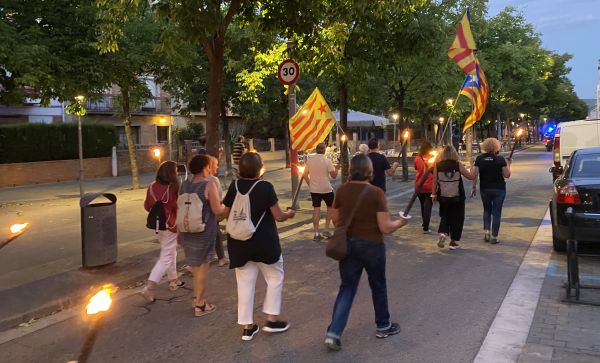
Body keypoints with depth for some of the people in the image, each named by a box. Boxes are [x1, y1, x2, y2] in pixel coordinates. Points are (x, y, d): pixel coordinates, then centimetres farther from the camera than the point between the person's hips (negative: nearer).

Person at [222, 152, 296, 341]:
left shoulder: (234, 186, -3)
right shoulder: (265, 187, -14)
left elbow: (226, 214, 6)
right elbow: (278, 216, -11)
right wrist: (289, 213, 9)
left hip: (239, 243, 4)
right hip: (264, 243, -4)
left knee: (245, 283, 11)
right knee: (275, 278, 17)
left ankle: (247, 326, 16)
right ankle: (272, 319, 18)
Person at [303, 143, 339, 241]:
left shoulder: (310, 160, 0)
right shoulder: (327, 161, -12)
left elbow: (305, 175, 3)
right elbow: (333, 175, -10)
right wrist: (336, 169, 8)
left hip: (314, 189, 3)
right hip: (326, 189, -3)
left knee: (316, 210, 6)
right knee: (330, 207, 17)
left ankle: (316, 234, 5)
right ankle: (326, 230, 13)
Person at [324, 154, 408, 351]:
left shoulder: (342, 190, -5)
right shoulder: (376, 193, -17)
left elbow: (335, 219, 7)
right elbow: (385, 227, -16)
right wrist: (400, 222, 3)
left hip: (347, 244, 4)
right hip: (372, 246, -3)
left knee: (347, 287, 12)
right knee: (378, 285, 18)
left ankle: (333, 332, 2)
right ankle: (383, 326, 35)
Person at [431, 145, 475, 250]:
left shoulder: (437, 165, -6)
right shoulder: (458, 165, -9)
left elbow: (435, 181, -3)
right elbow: (471, 177, -3)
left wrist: (433, 194, 7)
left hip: (443, 197, 2)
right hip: (457, 197, -1)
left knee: (444, 216, 21)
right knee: (456, 218, 12)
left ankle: (443, 233, -2)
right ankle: (453, 242, 14)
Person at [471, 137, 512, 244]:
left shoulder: (479, 159, -2)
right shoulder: (500, 159, -6)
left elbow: (474, 174, -7)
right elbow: (507, 175, -6)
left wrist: (474, 187, 1)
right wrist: (508, 165, 10)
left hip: (485, 189, 2)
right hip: (499, 189, -2)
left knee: (487, 210, 21)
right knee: (496, 213, 5)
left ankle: (486, 232, 9)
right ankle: (494, 237, 6)